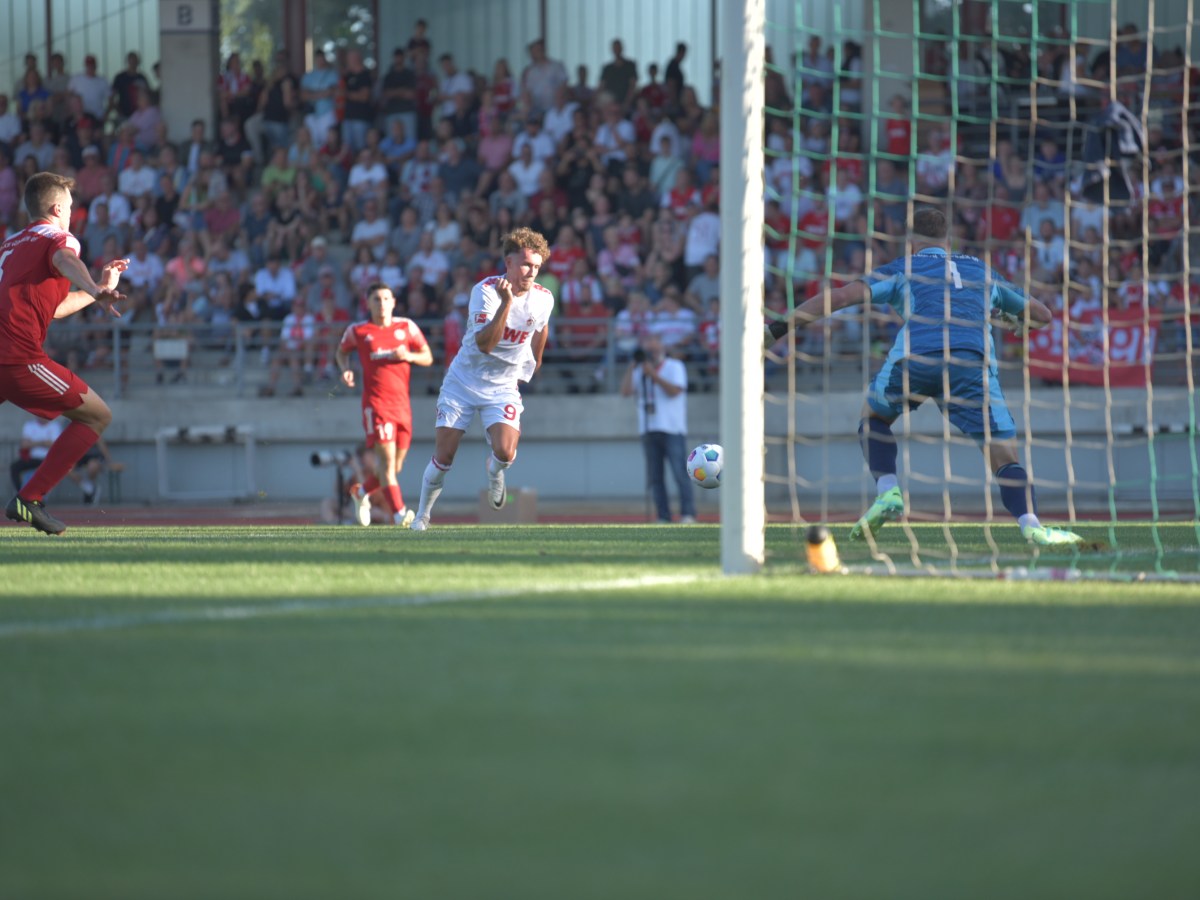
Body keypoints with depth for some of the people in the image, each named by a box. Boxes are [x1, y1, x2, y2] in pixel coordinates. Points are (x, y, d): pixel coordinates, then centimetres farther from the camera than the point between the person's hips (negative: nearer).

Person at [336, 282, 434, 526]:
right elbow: (342, 351, 22)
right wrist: (345, 370, 2)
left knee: (395, 466, 9)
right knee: (387, 457, -19)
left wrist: (409, 356, -9)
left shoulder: (407, 327, 8)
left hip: (401, 403, 4)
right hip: (376, 403, -4)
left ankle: (362, 492, 36)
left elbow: (428, 357, 12)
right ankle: (399, 512, -24)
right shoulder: (357, 331, 4)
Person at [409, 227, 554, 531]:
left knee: (505, 453, -21)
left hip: (503, 387, 2)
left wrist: (534, 362, 32)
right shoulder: (485, 290, -20)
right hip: (463, 381, -2)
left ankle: (494, 471, 17)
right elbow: (485, 344, -31)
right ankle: (423, 514, 21)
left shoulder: (543, 299, -7)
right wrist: (507, 302, -39)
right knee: (443, 458, -2)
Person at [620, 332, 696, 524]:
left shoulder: (675, 366, 6)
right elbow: (625, 391, 4)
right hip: (648, 430, 4)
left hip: (672, 430, -4)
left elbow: (675, 391, -10)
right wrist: (632, 366, 0)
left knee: (680, 472, -11)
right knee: (655, 477, 0)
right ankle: (663, 517, 2)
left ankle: (688, 514, -10)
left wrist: (653, 375, -13)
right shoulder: (640, 371, 17)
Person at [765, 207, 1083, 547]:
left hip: (914, 356, -1)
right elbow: (1042, 314, 42)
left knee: (873, 416, 28)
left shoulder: (904, 267, 26)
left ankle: (887, 493, 8)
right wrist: (1005, 318, 62)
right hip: (973, 362, 1)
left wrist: (779, 327, 16)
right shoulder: (982, 270, 33)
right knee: (1003, 453, 0)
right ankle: (1031, 525, -24)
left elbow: (842, 296, 13)